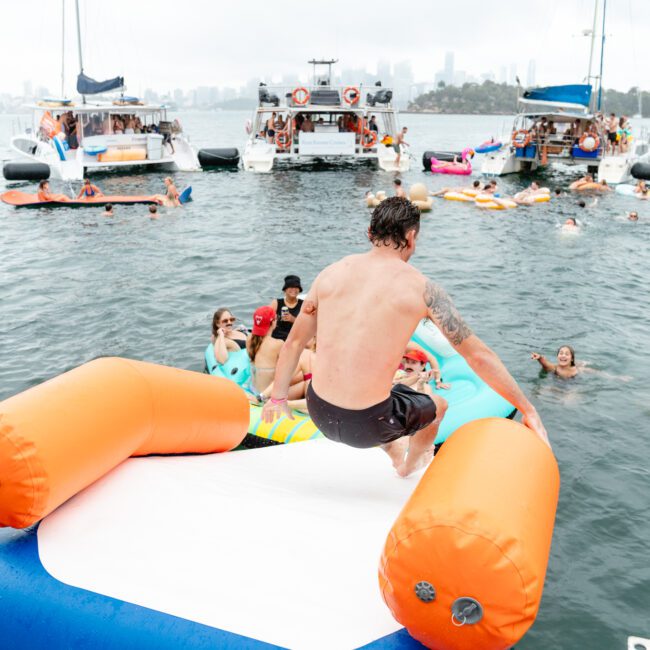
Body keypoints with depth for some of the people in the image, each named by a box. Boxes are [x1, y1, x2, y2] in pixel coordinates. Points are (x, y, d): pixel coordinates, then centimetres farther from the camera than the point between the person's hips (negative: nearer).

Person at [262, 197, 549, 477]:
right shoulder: (422, 288, -9)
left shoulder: (332, 272, 2)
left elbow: (294, 343, 10)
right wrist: (528, 409, 4)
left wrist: (278, 398, 23)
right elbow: (478, 355, -6)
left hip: (319, 412, 4)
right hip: (366, 426, -4)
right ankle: (411, 464, 61)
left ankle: (395, 455, 67)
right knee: (437, 406, 30)